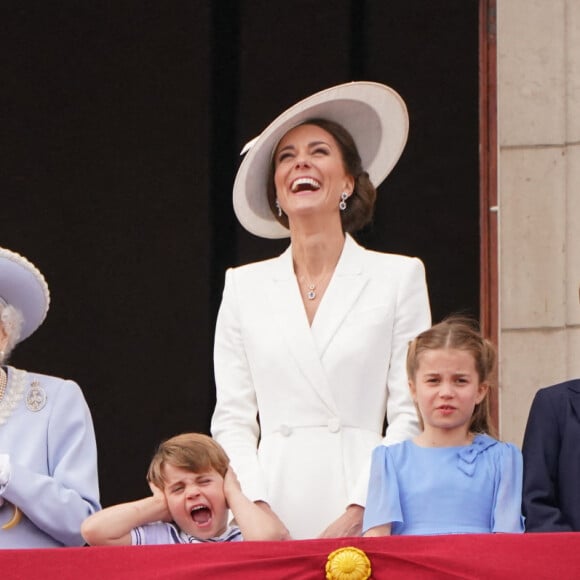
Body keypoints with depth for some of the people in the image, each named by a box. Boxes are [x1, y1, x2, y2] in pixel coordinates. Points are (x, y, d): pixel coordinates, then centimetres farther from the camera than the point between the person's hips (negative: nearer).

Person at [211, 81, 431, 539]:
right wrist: (258, 511, -5)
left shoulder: (399, 277, 7)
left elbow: (409, 416, 1)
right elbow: (232, 419, 10)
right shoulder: (245, 287, 14)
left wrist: (360, 511, -10)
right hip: (274, 503, 2)